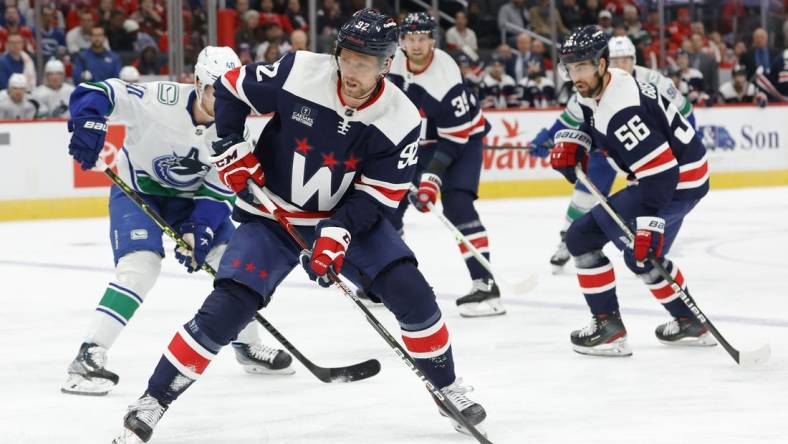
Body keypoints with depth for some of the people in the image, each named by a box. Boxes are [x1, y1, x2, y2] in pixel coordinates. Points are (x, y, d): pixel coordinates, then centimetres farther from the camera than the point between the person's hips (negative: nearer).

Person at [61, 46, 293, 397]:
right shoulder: (160, 99, -28)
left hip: (188, 196, 6)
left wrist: (199, 231, -25)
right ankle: (88, 357, -25)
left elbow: (218, 191, -11)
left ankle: (248, 346, 21)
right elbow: (94, 93, -27)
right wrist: (88, 126, -46)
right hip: (136, 190, -5)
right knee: (141, 265, -26)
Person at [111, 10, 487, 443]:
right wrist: (230, 149, -12)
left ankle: (447, 387, 11)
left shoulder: (400, 121, -17)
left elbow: (375, 195, -13)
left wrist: (338, 232, -28)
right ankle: (152, 402, -3)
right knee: (224, 311, -15)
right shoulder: (299, 73, -21)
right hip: (271, 215, -2)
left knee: (411, 293, -12)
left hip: (349, 216, 2)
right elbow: (230, 89, -6)